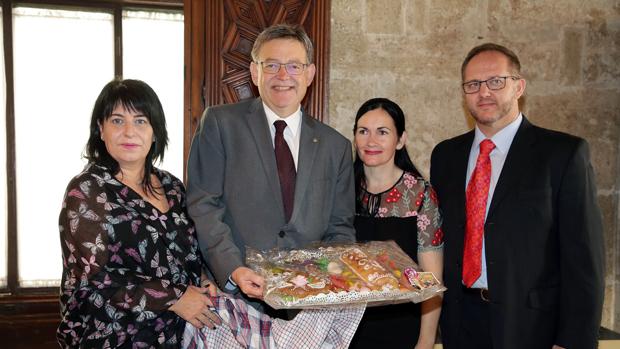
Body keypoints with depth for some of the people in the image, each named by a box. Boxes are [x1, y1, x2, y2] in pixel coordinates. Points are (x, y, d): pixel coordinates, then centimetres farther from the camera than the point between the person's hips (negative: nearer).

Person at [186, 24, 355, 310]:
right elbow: (203, 205, -3)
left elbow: (340, 227, 14)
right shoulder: (220, 123, 3)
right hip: (235, 289, -2)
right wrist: (232, 270, -17)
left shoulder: (336, 146, 13)